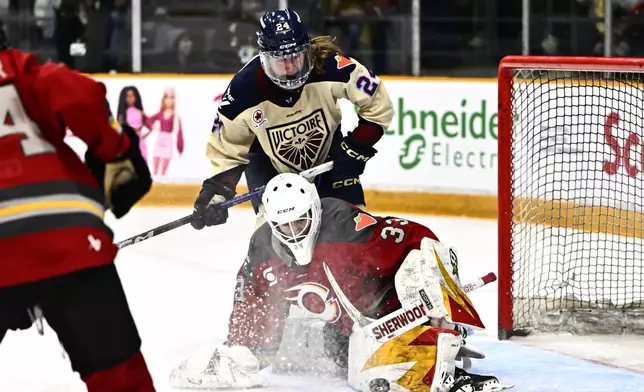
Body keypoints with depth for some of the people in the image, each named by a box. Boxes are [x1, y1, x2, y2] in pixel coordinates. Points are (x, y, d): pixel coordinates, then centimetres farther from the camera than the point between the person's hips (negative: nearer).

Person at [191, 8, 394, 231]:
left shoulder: (331, 67, -33)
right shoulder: (243, 92, -30)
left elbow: (378, 105, -20)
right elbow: (226, 149, -14)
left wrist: (356, 148, -24)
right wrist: (217, 190, -24)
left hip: (326, 147, 1)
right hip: (269, 162, -1)